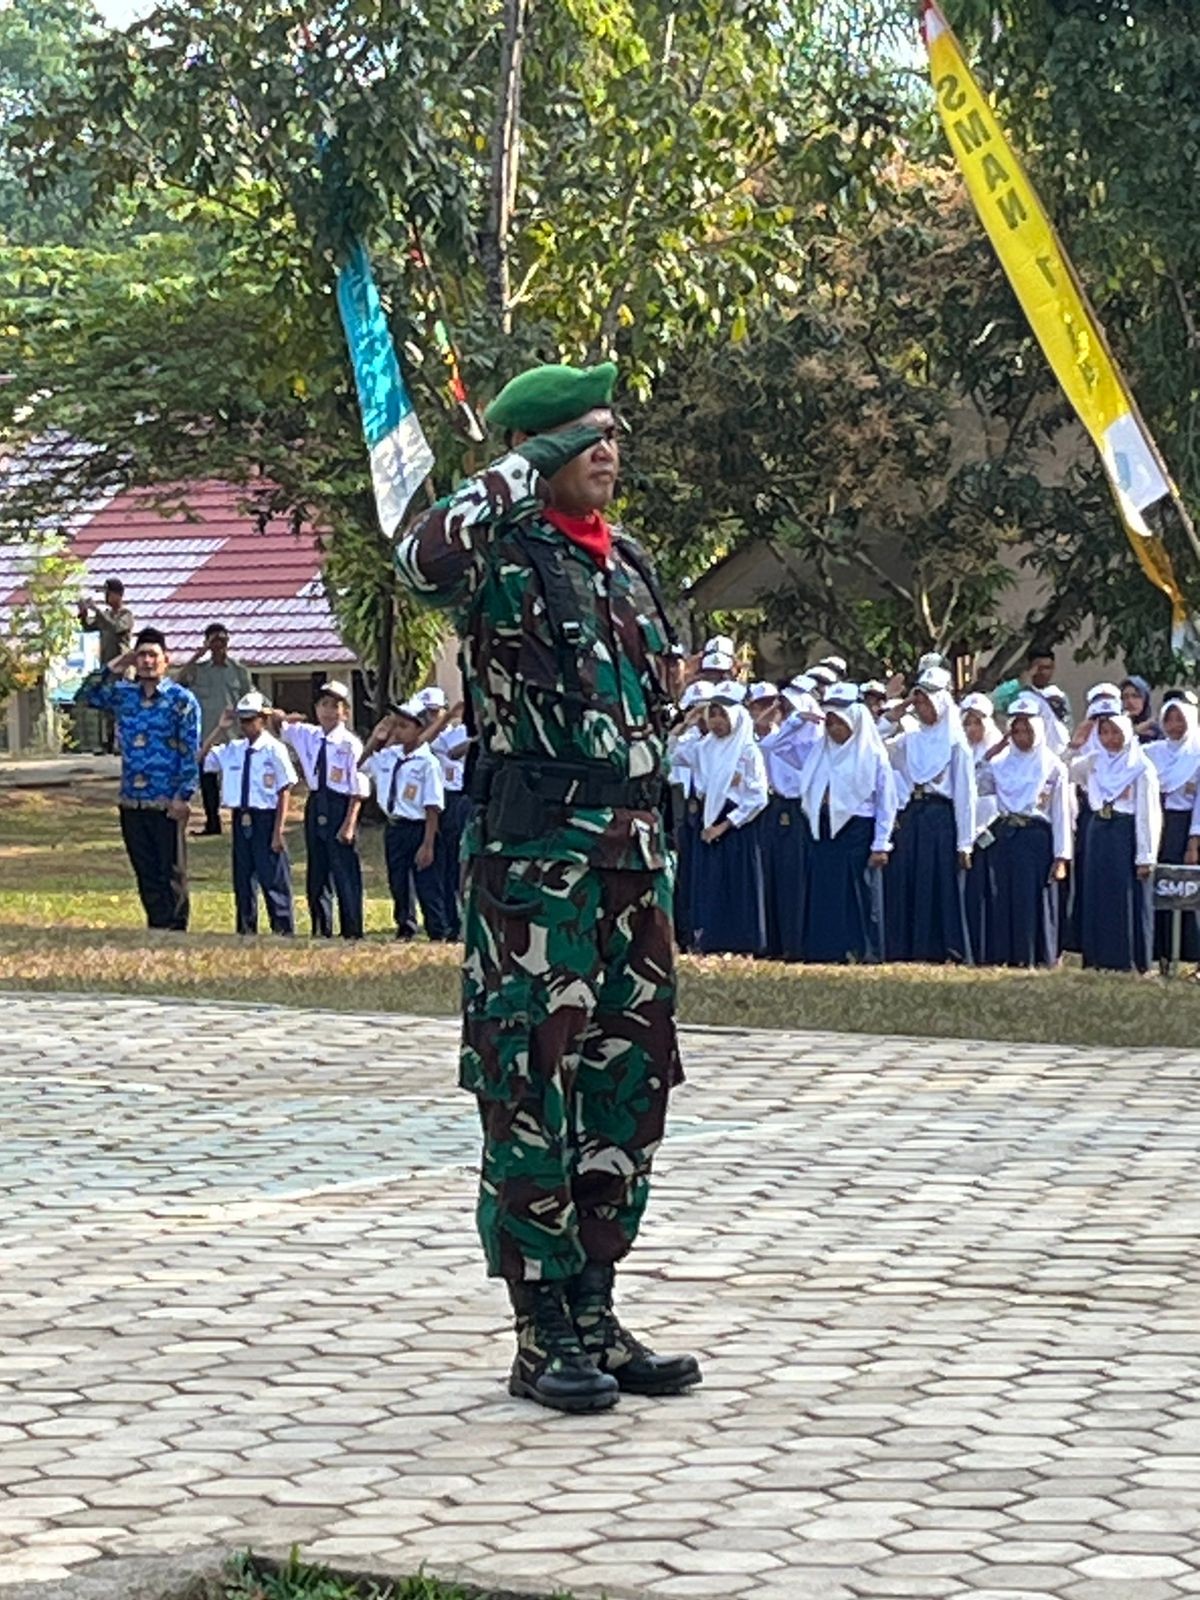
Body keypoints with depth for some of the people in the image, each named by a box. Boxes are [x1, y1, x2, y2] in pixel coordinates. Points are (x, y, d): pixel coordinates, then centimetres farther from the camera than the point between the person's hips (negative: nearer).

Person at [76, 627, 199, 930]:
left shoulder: (181, 700, -5)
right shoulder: (123, 694, 9)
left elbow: (192, 752, -7)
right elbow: (85, 696, 13)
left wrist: (183, 796, -13)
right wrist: (114, 667, 3)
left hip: (167, 803, -5)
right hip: (132, 803, 5)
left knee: (172, 875, 0)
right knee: (146, 875, 9)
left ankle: (175, 935, 4)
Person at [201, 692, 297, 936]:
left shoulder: (275, 750, -9)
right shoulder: (231, 749, 8)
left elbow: (284, 792, -9)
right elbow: (199, 760, 6)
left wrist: (278, 832, -12)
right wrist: (219, 730, 0)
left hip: (266, 821, -6)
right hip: (241, 821, 6)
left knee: (274, 879, -3)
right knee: (243, 880, 11)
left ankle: (284, 931, 4)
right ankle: (245, 931, 19)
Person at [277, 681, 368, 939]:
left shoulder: (350, 744, -10)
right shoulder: (307, 735, 6)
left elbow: (358, 790, -11)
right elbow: (279, 727, 21)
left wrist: (349, 823, -16)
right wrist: (282, 718, -4)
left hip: (341, 806, -6)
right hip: (316, 805, 6)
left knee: (345, 873, -2)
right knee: (316, 872, 12)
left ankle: (351, 932, 5)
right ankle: (321, 929, 22)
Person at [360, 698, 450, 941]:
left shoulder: (428, 763, -15)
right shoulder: (388, 756, 4)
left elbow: (433, 808, -16)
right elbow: (360, 764, 22)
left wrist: (427, 845, -18)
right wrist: (375, 739, 6)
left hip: (418, 829, -7)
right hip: (394, 828, 7)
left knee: (427, 886, 1)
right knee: (398, 884, 17)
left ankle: (438, 933, 13)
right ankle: (405, 929, 31)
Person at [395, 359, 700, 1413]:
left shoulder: (629, 562, 17)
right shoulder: (504, 553, -6)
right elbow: (425, 560, -31)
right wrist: (530, 469, -21)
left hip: (632, 850, 8)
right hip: (533, 850, -8)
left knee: (630, 1081, 10)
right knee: (533, 1086, -5)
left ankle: (595, 1313, 19)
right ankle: (545, 1334, 0)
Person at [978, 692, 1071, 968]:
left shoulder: (1053, 766, 1)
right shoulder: (1000, 763, 11)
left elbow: (1061, 813, 0)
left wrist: (1061, 857, -5)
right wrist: (987, 757, 2)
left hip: (1037, 837, -3)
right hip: (1004, 837, 3)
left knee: (1035, 900, -4)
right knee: (1003, 897, 2)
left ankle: (1037, 956, 1)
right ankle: (1003, 955, 7)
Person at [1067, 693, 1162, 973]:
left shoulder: (1141, 768, -5)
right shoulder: (1094, 762, 11)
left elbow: (1147, 814, -8)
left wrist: (1145, 856, -12)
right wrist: (1074, 747, 1)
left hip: (1127, 834, -6)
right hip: (1100, 833, 6)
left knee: (1128, 900, -3)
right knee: (1098, 896, 7)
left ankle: (1130, 960, 2)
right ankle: (1099, 958, 13)